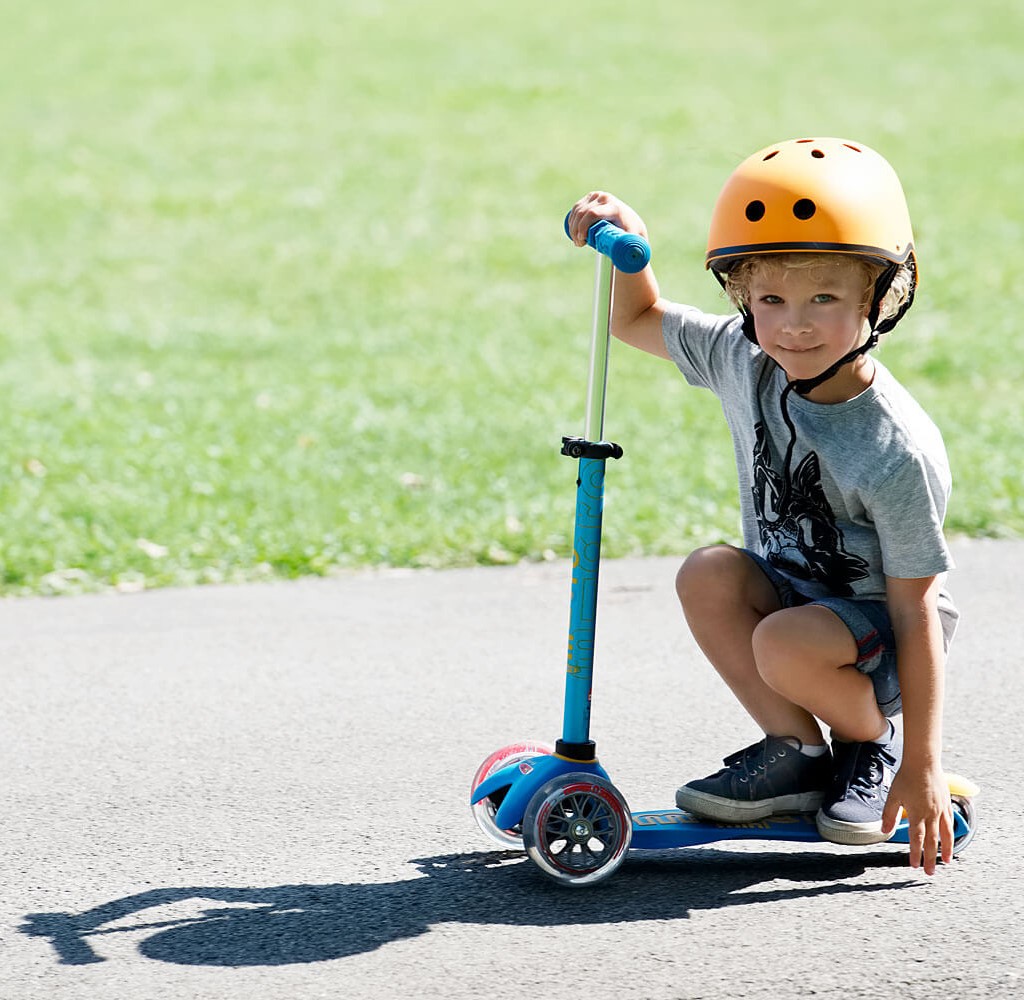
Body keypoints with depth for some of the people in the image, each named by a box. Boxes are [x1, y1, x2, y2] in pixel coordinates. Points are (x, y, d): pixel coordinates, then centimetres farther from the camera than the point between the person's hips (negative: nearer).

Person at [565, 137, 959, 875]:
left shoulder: (899, 453, -28)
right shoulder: (743, 362, -11)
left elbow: (916, 609, -24)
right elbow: (640, 320, 9)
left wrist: (923, 765, -22)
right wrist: (627, 238, -12)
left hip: (877, 622, -6)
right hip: (791, 589, 6)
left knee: (785, 646, -34)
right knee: (708, 576, -23)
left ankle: (873, 745, -1)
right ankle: (796, 753, -7)